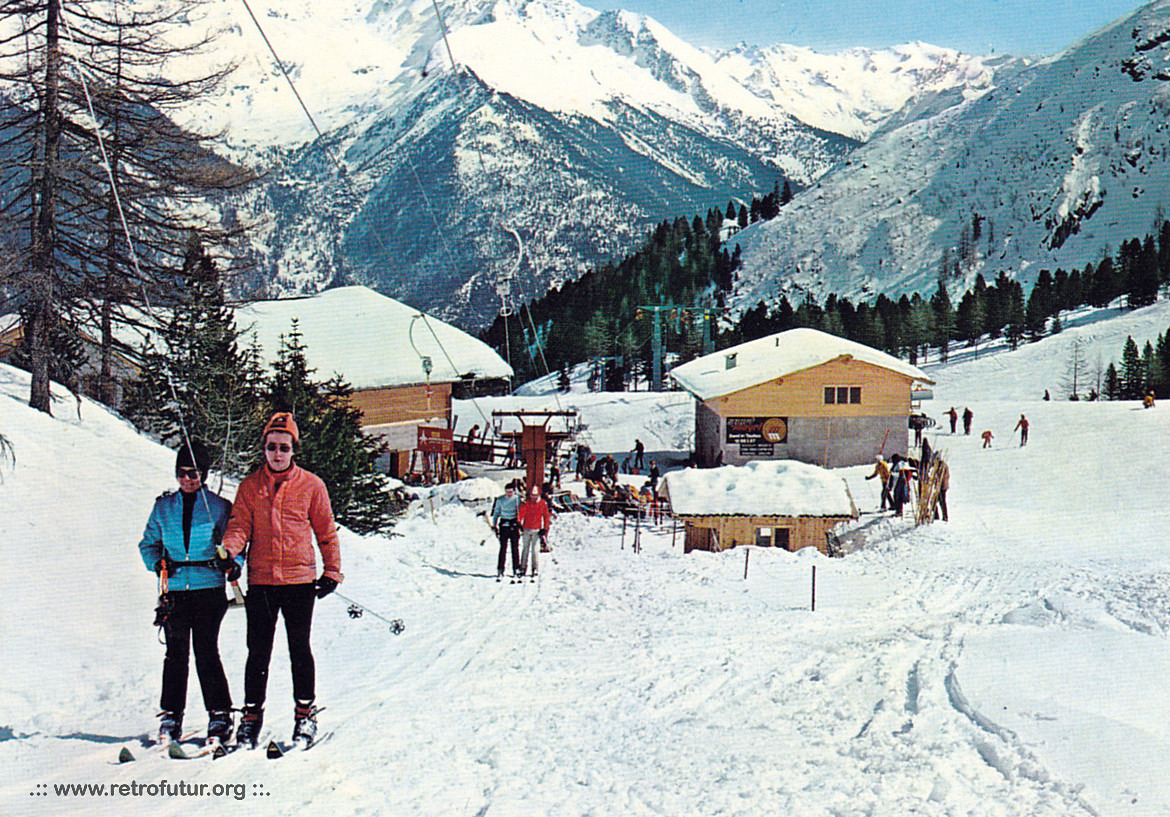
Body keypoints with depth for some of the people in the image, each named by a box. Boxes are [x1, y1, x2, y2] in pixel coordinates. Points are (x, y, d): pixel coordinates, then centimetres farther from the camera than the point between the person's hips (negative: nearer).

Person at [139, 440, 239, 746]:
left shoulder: (219, 507, 5)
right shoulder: (164, 507, 12)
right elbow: (148, 543, 19)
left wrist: (233, 563, -11)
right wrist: (157, 562, -1)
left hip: (209, 588, -2)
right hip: (174, 590, 3)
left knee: (206, 651, -6)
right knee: (175, 653, 0)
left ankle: (220, 717, 2)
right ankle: (170, 717, 9)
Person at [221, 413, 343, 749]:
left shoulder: (311, 485, 3)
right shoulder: (250, 486, 7)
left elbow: (327, 531, 8)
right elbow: (240, 525, 2)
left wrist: (332, 571, 4)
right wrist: (229, 549, -18)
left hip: (299, 580, -1)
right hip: (260, 581, 1)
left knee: (299, 650, 5)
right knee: (258, 651, 6)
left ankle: (305, 713, 16)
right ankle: (251, 714, 16)